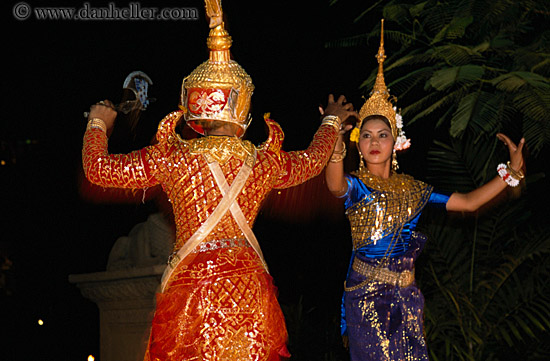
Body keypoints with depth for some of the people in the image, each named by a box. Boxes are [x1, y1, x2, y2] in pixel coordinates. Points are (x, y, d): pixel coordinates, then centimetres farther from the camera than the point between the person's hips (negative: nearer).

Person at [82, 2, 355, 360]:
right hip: (248, 285, 2)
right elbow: (313, 159, 26)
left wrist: (98, 125, 21)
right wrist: (331, 122, 47)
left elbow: (98, 168, 1)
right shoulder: (267, 161, 4)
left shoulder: (172, 157, -4)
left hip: (190, 282, -2)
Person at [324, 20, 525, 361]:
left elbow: (469, 202, 12)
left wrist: (512, 171, 4)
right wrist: (335, 149, -52)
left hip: (407, 297, 5)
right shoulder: (356, 185, -5)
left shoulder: (412, 188, 11)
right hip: (367, 296, -5)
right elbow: (336, 185, -31)